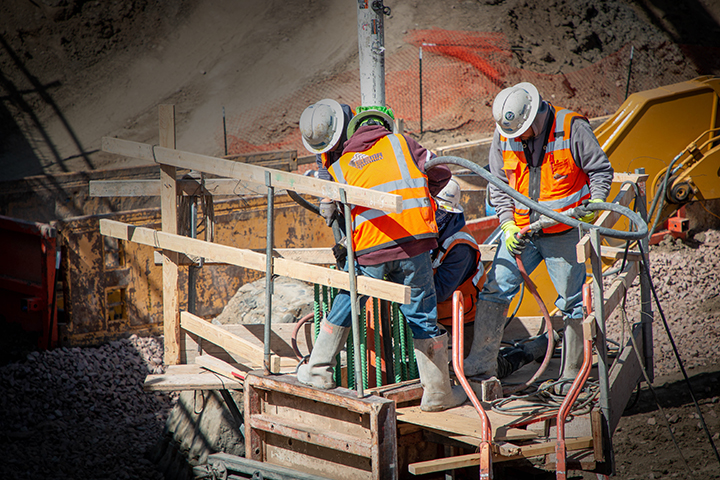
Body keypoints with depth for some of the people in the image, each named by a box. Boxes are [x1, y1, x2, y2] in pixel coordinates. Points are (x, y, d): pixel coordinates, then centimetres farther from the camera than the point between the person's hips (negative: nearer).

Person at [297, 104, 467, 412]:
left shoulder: (340, 167, 17)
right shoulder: (400, 143, 14)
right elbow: (440, 173, 12)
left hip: (369, 251, 1)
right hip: (413, 240, -1)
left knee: (345, 306, 21)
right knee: (423, 316, 6)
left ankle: (318, 371, 26)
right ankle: (437, 392, 10)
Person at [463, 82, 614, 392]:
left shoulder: (571, 129, -12)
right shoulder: (503, 138, -2)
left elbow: (601, 169, -3)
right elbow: (499, 188, 6)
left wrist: (595, 203, -17)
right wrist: (508, 226, -5)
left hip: (564, 232, -3)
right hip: (520, 230, 3)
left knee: (573, 301, 3)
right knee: (495, 288, -6)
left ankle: (572, 375, 14)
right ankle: (482, 361, 1)